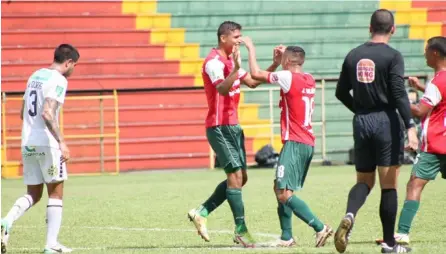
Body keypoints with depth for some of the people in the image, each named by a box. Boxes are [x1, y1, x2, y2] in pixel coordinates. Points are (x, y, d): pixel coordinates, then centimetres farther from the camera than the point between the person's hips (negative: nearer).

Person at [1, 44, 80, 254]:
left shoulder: (35, 76, 15)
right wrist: (61, 142, -25)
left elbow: (23, 113, 20)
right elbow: (47, 113, -23)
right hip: (47, 143, -7)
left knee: (33, 194, 12)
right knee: (56, 193, 3)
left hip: (27, 143, 7)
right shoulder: (58, 80, -10)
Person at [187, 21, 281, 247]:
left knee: (240, 177, 10)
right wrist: (236, 69, -47)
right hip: (219, 126, -10)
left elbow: (252, 82, 18)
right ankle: (241, 230, -7)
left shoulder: (230, 60, 14)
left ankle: (201, 212, 15)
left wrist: (274, 66, 8)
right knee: (235, 175, -11)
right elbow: (222, 88, -33)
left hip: (232, 126, 10)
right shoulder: (214, 62, -16)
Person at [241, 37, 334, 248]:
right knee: (280, 189, 16)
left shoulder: (288, 77, -12)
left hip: (294, 143, -9)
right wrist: (284, 55, 29)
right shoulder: (309, 80, 12)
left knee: (284, 193, -13)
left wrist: (251, 48, 6)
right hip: (308, 143, 9)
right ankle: (286, 237, 15)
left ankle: (320, 228, -22)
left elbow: (256, 74, -7)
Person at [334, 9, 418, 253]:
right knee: (388, 185, 2)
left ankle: (349, 215, -18)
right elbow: (399, 94, -17)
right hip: (386, 121, -4)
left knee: (364, 181, 13)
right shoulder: (392, 56, -8)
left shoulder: (353, 55, 7)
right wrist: (410, 127, -18)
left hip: (361, 123, 5)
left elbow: (341, 92, 14)